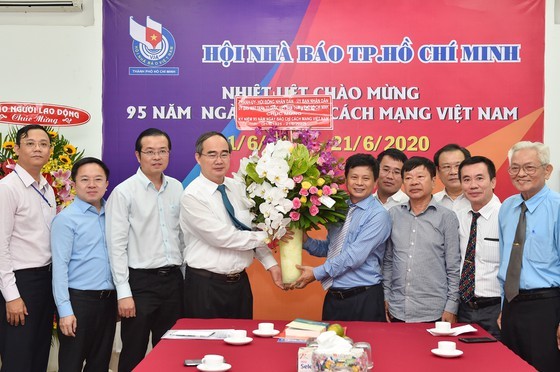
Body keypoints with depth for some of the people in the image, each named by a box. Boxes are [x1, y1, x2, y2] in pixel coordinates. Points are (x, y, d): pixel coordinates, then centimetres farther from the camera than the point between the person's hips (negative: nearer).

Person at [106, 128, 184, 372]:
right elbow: (117, 245, -10)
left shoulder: (177, 188, 7)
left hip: (173, 279, 5)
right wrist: (124, 292, -13)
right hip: (140, 281, -5)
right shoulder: (124, 192, -7)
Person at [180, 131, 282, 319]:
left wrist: (270, 263, -2)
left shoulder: (239, 188, 7)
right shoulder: (192, 196, -13)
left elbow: (253, 231, 8)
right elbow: (221, 237, -19)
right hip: (206, 285, -5)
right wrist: (266, 237, -13)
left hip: (240, 282, 6)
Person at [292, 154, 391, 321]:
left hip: (364, 299, -6)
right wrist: (306, 241, -1)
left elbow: (355, 256, -19)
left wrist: (316, 273, -15)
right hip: (333, 296, 6)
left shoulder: (378, 215, -11)